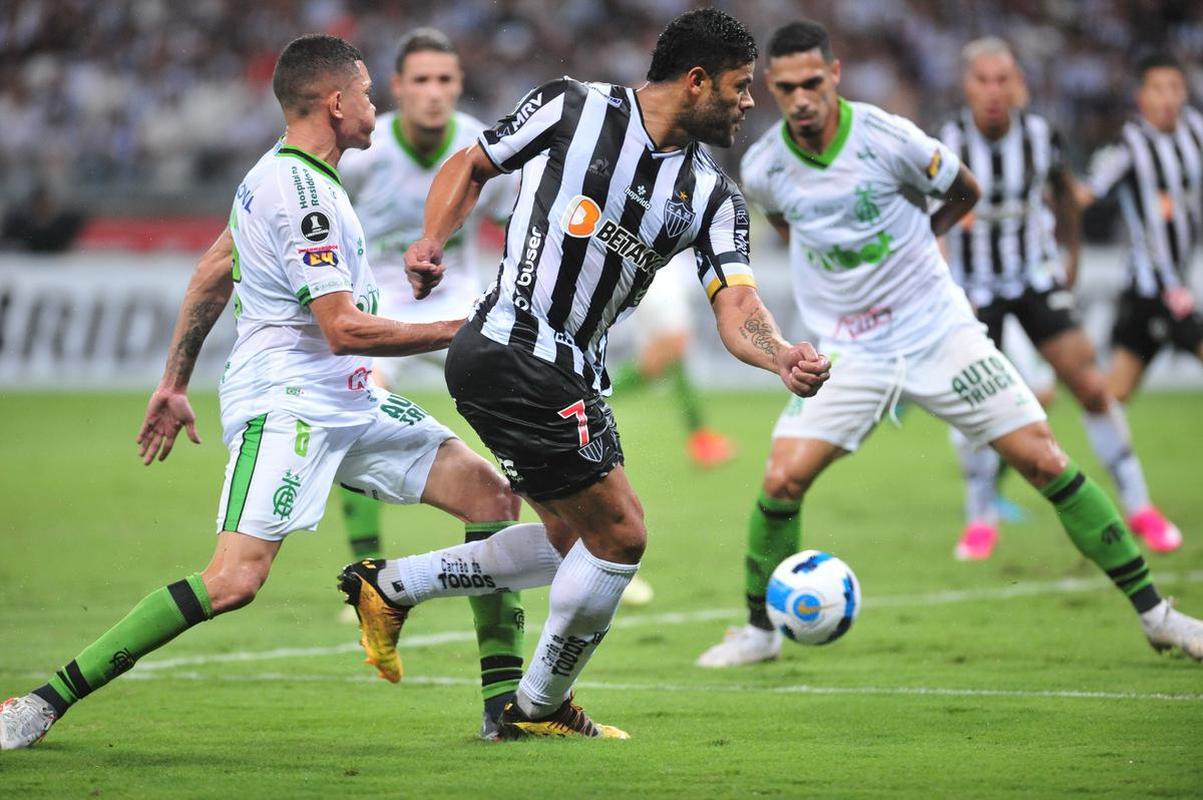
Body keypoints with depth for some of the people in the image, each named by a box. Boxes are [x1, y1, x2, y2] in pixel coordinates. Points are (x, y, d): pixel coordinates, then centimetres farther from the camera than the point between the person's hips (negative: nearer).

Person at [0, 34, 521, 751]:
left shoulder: (280, 174, 14)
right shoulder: (302, 194, -17)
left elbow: (213, 273, 23)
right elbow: (345, 330, -20)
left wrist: (175, 382, 28)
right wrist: (458, 333, -12)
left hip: (348, 401, 10)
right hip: (286, 401, -10)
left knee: (492, 496, 3)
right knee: (235, 580, -23)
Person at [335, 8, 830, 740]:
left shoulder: (713, 197, 6)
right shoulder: (570, 109, -6)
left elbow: (736, 306, -6)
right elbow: (471, 166, 8)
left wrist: (781, 357, -26)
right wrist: (433, 241, -7)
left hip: (576, 374, 8)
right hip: (510, 349, -8)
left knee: (575, 544, 14)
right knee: (619, 534, -7)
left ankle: (390, 586, 27)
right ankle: (542, 707, 13)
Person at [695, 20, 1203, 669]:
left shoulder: (888, 139, -16)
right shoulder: (762, 169, -8)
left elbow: (965, 192, 5)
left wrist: (912, 243, 6)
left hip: (938, 330, -1)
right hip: (846, 349, 2)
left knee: (1043, 461, -6)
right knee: (782, 481, -15)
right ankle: (761, 632, 8)